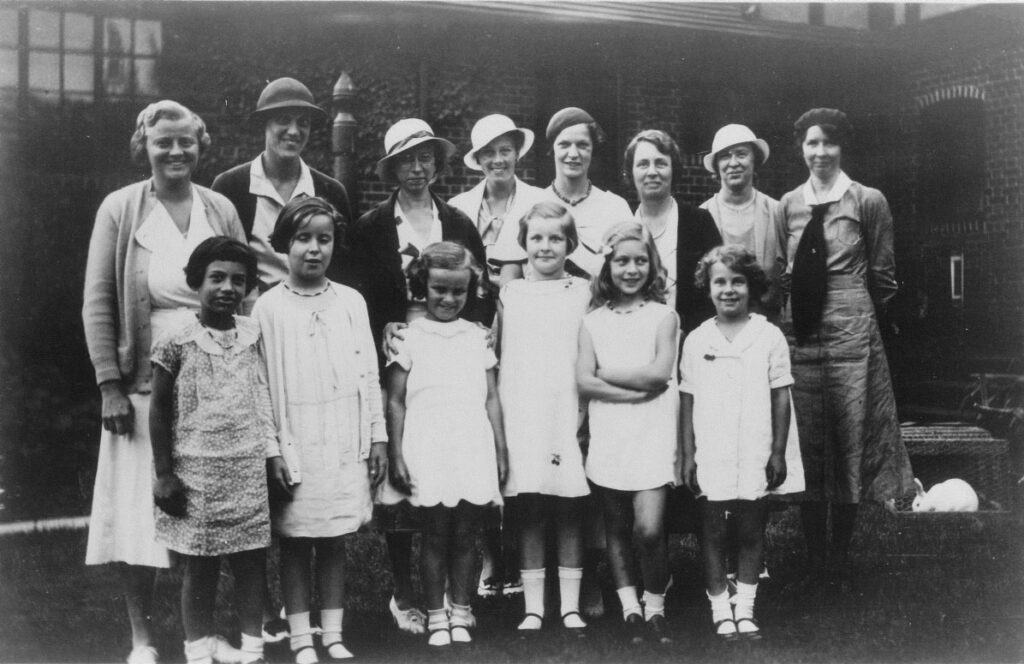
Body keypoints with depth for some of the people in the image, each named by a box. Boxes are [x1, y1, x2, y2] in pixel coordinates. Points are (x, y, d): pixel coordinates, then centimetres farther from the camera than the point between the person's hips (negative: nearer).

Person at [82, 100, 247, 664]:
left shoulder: (221, 210, 6)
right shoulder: (119, 209, 0)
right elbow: (97, 303, -1)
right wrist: (110, 385, -8)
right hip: (145, 385, -2)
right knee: (139, 513, 1)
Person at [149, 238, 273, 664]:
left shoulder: (253, 336, 4)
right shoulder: (176, 343, -6)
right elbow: (159, 409, -1)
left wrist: (272, 453, 9)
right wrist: (164, 473, -2)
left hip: (250, 470, 3)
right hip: (197, 472, -3)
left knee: (252, 561, 7)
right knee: (200, 566, 6)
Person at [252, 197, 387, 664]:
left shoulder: (351, 302, 5)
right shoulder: (269, 308, -3)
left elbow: (368, 372, 8)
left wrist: (378, 436, 6)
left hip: (345, 443, 3)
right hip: (294, 444, -2)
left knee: (335, 541, 10)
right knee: (295, 544, 5)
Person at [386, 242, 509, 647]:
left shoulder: (477, 337, 11)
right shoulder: (409, 337, 3)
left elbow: (491, 398, 12)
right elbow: (395, 402, 3)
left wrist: (501, 450, 9)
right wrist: (396, 455, -2)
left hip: (474, 447, 2)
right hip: (430, 448, -2)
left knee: (466, 534, 5)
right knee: (435, 534, 2)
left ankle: (461, 612, 17)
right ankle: (436, 616, 13)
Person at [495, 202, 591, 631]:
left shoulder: (583, 293, 7)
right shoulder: (509, 295, 8)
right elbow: (494, 359, 9)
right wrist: (498, 419, 1)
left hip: (569, 416, 0)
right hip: (521, 417, 1)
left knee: (569, 514, 3)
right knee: (529, 514, 3)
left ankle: (570, 606, 11)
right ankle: (533, 607, 10)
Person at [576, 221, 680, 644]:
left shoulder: (663, 316, 4)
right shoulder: (593, 321, 9)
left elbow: (659, 373, -8)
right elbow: (583, 382, -1)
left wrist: (605, 374, -2)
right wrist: (635, 390, -11)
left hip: (653, 437, -2)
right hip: (607, 438, 3)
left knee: (649, 530, -11)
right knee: (616, 529, 8)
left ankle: (655, 606, 10)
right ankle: (630, 608, 18)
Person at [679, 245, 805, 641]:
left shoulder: (769, 337, 0)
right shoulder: (696, 341, 3)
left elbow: (780, 397, 1)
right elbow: (688, 401, 5)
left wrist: (778, 452, -2)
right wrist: (688, 455, 2)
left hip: (755, 457, 0)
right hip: (710, 456, 1)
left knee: (751, 533, 7)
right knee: (713, 534, 5)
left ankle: (745, 608, 18)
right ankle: (720, 609, 16)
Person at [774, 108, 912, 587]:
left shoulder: (868, 202, 0)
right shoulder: (787, 206, 8)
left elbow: (882, 274, 6)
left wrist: (853, 309, 7)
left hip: (851, 330, -2)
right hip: (798, 329, 3)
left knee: (849, 440, 3)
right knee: (805, 444, 5)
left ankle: (840, 560, 14)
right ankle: (814, 560, 14)